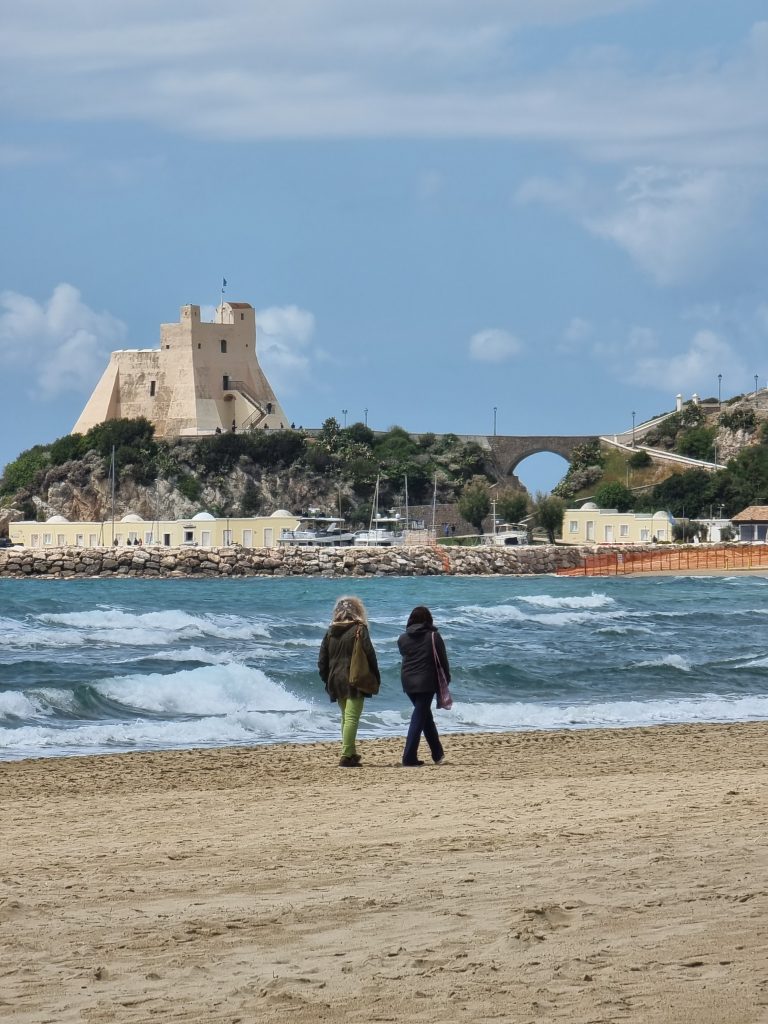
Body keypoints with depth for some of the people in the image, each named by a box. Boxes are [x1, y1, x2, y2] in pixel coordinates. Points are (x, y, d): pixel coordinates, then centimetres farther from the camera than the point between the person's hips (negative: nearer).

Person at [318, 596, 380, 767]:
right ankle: (347, 757, -15)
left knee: (346, 718, 18)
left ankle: (351, 754, 24)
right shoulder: (359, 630, -7)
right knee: (352, 718, -8)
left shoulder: (330, 632, 9)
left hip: (336, 681, 6)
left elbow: (322, 659, 11)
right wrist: (376, 677, -1)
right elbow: (369, 655, -10)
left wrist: (327, 679, 19)